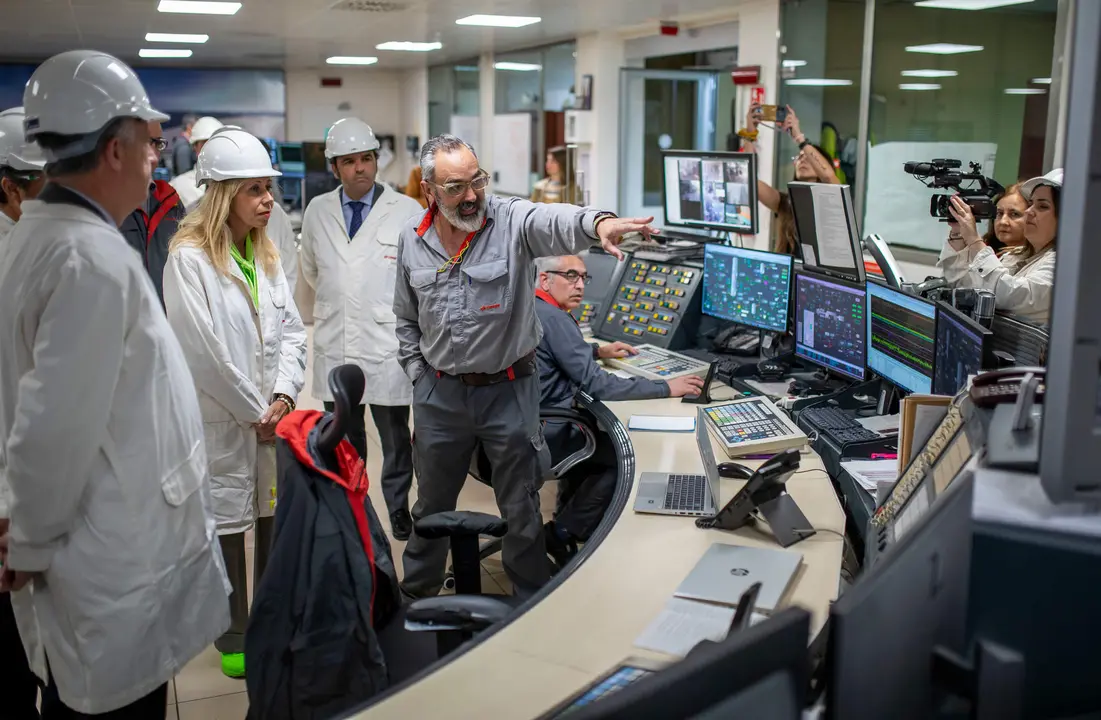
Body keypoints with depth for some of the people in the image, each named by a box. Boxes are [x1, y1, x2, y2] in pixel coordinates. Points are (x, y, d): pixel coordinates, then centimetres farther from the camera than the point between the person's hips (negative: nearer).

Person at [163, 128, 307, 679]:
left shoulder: (266, 254, 10)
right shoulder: (189, 257, -12)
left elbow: (291, 329, 7)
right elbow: (203, 348, -16)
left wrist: (284, 395, -7)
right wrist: (253, 411, -11)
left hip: (273, 416, 6)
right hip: (220, 421, -6)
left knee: (276, 520, 12)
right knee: (226, 528, 6)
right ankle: (234, 641, 22)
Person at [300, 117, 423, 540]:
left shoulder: (407, 212, -8)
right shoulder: (317, 211, 5)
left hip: (388, 343, -3)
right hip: (334, 345, 3)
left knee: (395, 437, 9)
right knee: (343, 441, 14)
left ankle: (399, 511, 25)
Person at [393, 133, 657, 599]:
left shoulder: (511, 220, -14)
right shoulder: (412, 240, -1)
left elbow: (554, 222, -38)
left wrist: (598, 223, -60)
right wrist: (419, 376, 5)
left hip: (508, 390, -3)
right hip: (439, 394, 3)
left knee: (521, 512, 9)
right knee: (431, 506, 20)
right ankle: (414, 598, 40)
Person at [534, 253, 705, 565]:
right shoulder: (552, 317, -21)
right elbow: (597, 385, -23)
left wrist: (598, 350, 26)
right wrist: (666, 388, -18)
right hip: (544, 437, -10)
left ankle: (568, 520, 32)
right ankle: (562, 534, 7)